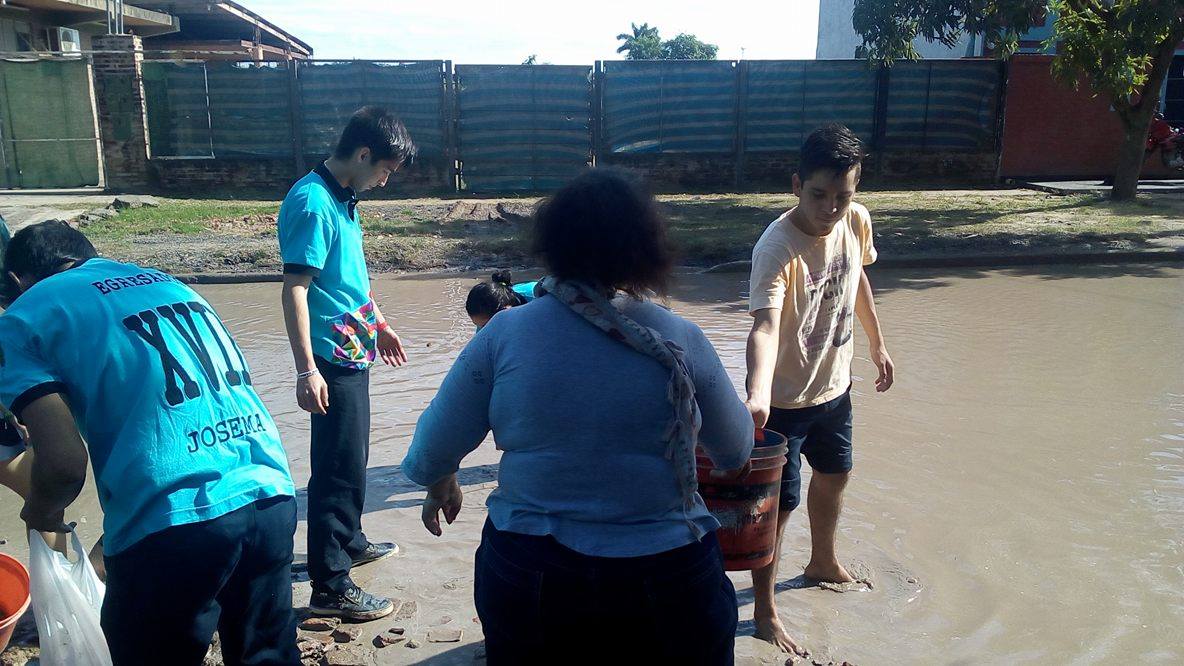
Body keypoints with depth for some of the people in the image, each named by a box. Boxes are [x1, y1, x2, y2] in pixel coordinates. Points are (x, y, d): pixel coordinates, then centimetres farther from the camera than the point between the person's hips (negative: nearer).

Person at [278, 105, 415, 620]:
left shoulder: (342, 198, 10)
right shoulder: (313, 203, -19)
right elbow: (295, 291, -22)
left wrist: (377, 325, 28)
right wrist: (307, 371, -25)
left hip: (353, 351, 10)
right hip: (332, 359, -10)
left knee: (350, 457, 22)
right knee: (339, 467, -3)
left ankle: (349, 542, 39)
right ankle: (330, 587, 8)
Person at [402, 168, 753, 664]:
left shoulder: (506, 332, -10)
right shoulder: (682, 340, -9)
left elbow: (434, 448, -1)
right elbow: (735, 453, 6)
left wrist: (441, 489, 21)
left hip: (528, 575, 1)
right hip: (668, 582, 0)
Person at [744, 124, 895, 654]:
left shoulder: (856, 222, -9)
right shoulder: (776, 247, -30)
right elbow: (764, 326, -44)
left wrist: (877, 344, 18)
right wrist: (758, 396, -59)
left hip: (834, 385, 8)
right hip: (782, 398, -7)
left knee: (834, 475, 26)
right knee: (779, 503, 2)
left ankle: (823, 563, 53)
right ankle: (764, 611, 23)